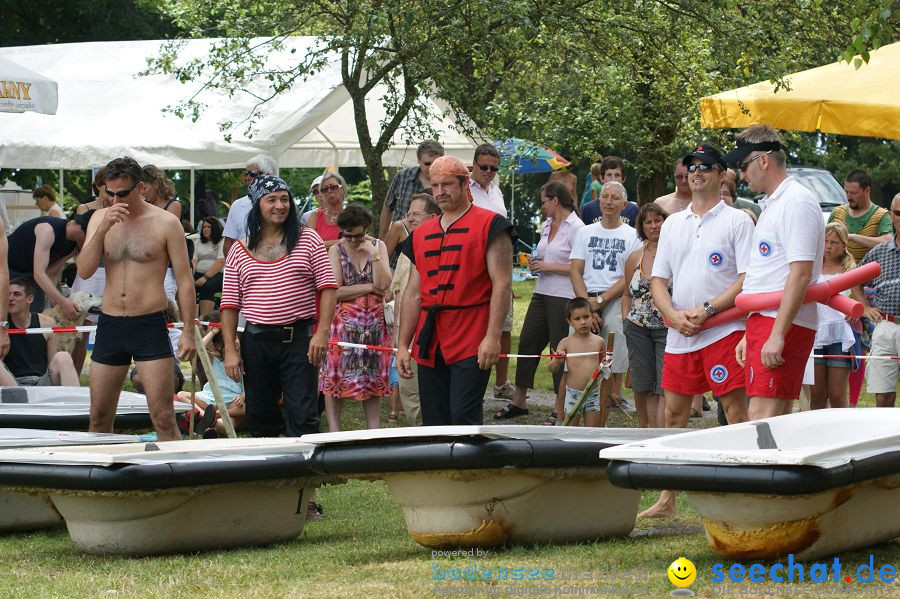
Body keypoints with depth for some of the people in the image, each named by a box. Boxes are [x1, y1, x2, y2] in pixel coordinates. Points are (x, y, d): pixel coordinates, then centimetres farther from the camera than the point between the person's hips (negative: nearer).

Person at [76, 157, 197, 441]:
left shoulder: (165, 223, -2)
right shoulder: (100, 219, 9)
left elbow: (184, 279, -1)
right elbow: (84, 270, -1)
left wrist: (188, 332, -7)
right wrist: (103, 229, -13)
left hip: (150, 324, -4)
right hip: (109, 324, 4)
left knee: (163, 418, -9)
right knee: (99, 419, 8)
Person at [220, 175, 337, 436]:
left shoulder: (308, 239, 3)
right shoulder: (239, 251, 7)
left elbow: (327, 288, -1)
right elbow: (229, 304, 6)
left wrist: (322, 332, -11)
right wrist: (230, 350, -2)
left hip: (299, 339, -2)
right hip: (256, 341, 2)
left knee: (303, 417, -6)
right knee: (260, 417, 9)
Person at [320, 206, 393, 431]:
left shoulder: (378, 247, 6)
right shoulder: (336, 250, 0)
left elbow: (384, 285, -6)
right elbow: (335, 292, -11)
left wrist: (374, 254, -12)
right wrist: (370, 287, -9)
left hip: (374, 323, 2)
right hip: (345, 323, -2)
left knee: (373, 377, 5)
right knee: (336, 378, -5)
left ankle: (373, 429, 10)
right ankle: (334, 430, 0)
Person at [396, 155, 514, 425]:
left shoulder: (489, 225, -1)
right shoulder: (421, 234, 18)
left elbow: (501, 284, -8)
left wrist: (492, 337, -17)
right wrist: (403, 345, 14)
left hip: (471, 344, -6)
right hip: (430, 346, 6)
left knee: (464, 418, -15)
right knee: (434, 423, 6)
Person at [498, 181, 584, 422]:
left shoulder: (576, 227, -11)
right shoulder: (546, 225, 15)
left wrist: (549, 267, -14)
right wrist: (537, 265, 8)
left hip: (563, 296, -8)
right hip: (542, 294, 8)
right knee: (527, 344, 8)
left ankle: (560, 410, 5)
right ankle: (518, 401, 18)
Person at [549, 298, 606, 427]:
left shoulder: (599, 342, 1)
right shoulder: (566, 343, -6)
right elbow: (552, 369, -7)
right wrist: (557, 361, -28)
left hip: (594, 393, 2)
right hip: (573, 393, -2)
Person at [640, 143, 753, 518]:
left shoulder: (736, 221, -1)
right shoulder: (673, 224, 16)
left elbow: (748, 279, -9)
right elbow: (658, 279, 14)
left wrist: (706, 311, -15)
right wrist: (674, 315, -5)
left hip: (723, 332, -6)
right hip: (678, 335, 6)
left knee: (737, 412, -8)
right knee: (673, 415, 9)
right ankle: (667, 499, 16)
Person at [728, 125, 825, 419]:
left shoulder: (797, 202, -11)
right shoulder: (773, 204, 21)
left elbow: (800, 273, -20)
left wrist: (777, 334, -24)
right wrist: (749, 336, 23)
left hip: (784, 324, -10)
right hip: (764, 321, 10)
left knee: (762, 416, -18)